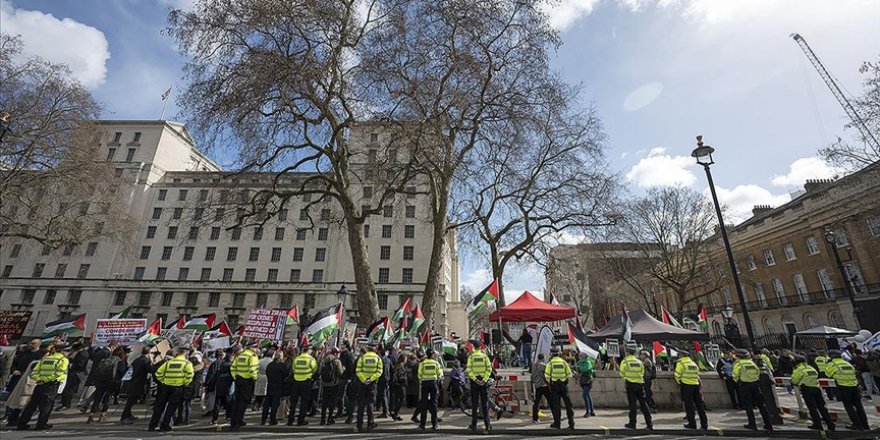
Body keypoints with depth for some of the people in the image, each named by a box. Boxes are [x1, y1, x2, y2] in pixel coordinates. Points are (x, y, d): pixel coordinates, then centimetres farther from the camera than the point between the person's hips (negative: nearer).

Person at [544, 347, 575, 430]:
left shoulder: (550, 363, -4)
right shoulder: (564, 362, 2)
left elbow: (547, 376, -8)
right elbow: (569, 375, 2)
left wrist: (549, 382, 10)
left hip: (554, 385, -2)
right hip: (564, 385, 2)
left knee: (555, 404, 6)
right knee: (568, 404, 10)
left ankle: (557, 423, 10)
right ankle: (571, 423, 11)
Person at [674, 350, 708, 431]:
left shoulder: (680, 363, -5)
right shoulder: (694, 363, 15)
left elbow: (677, 375, -8)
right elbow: (697, 375, 17)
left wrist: (680, 382, 9)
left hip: (686, 386, -6)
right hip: (696, 385, 6)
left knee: (689, 405, 2)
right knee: (700, 404, 10)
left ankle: (692, 424, 6)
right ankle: (704, 424, 12)